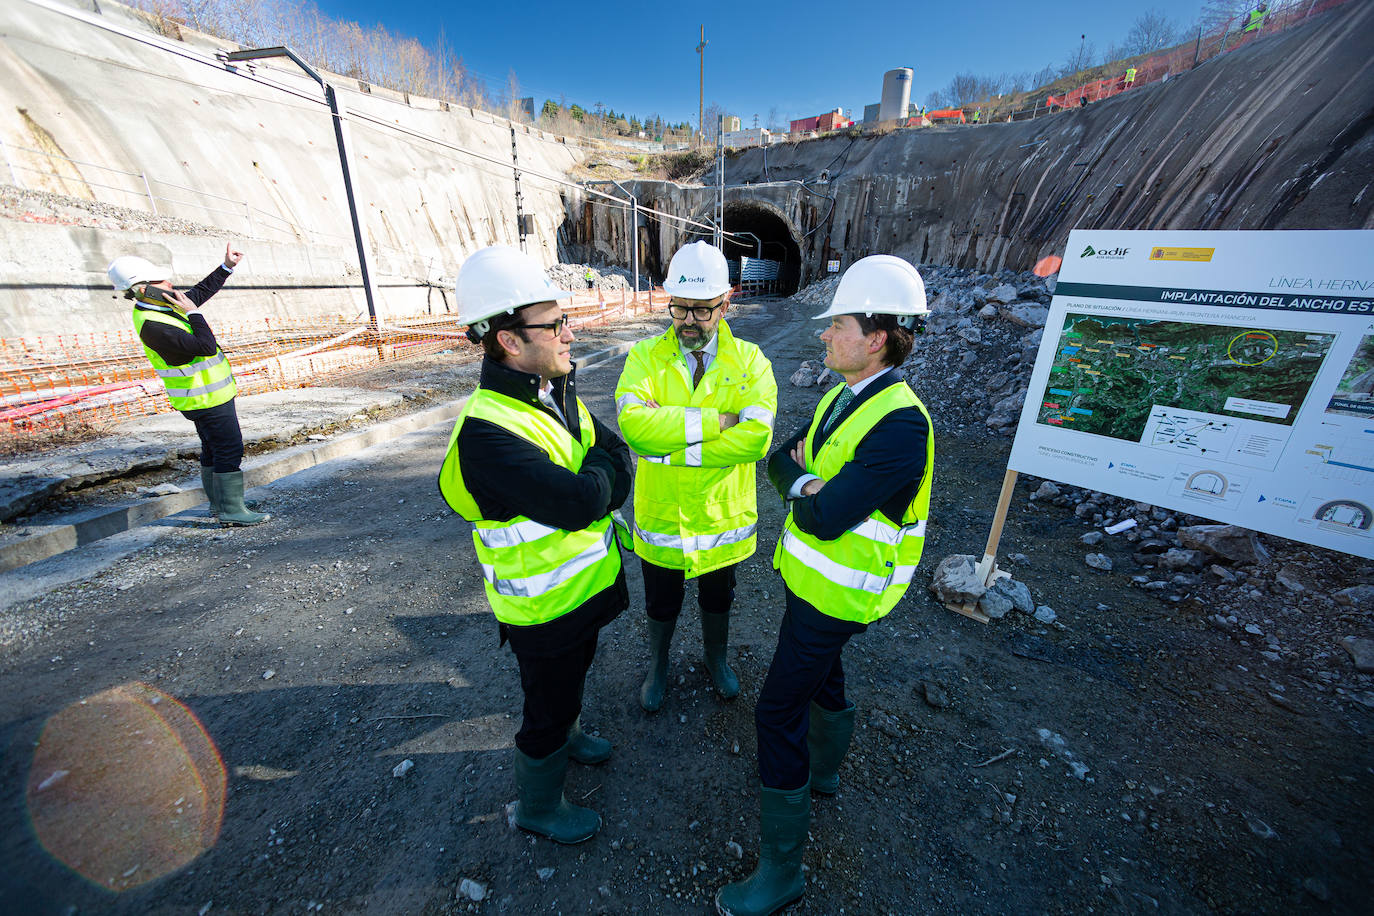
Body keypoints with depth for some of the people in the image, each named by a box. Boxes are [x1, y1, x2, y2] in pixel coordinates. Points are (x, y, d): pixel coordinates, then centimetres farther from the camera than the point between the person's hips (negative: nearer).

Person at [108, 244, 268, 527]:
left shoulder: (163, 304, 5)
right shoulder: (153, 327, -25)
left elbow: (201, 292, 21)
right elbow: (206, 347, -29)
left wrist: (227, 267, 18)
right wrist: (193, 313, -20)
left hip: (207, 394, 10)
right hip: (206, 399, -10)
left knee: (212, 449, 17)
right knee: (229, 450, -7)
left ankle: (218, 503, 29)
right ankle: (231, 510, 0)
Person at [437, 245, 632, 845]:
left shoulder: (558, 392, -3)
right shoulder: (487, 430, -32)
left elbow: (618, 455, -5)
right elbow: (580, 502, -39)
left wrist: (591, 484, -24)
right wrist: (600, 468, -18)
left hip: (587, 581, 8)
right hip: (545, 609, -8)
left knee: (572, 678, 33)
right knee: (547, 708, 17)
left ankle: (566, 735, 63)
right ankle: (538, 807, 46)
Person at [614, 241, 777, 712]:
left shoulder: (749, 361, -10)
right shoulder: (645, 356, -10)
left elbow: (756, 437, -25)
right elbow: (633, 424, -28)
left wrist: (672, 445, -27)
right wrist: (713, 421, -29)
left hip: (723, 515, 1)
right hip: (661, 514, 0)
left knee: (717, 598, 25)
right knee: (661, 604, 22)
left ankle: (716, 658, 56)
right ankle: (658, 666, 53)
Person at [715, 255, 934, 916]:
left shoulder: (900, 425, -28)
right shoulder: (845, 396, 1)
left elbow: (823, 518, -30)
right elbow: (780, 460, 3)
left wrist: (801, 490, -10)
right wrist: (807, 482, -17)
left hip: (835, 590, -9)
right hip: (811, 574, 9)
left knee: (778, 709, 0)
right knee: (822, 676, 28)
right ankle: (823, 771, 56)